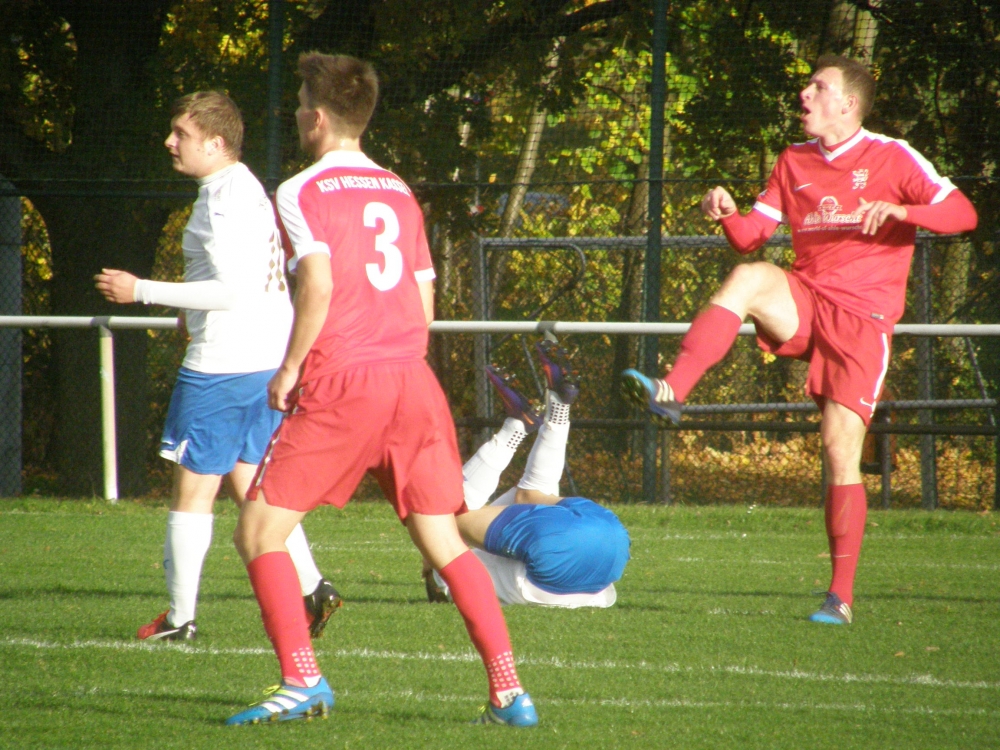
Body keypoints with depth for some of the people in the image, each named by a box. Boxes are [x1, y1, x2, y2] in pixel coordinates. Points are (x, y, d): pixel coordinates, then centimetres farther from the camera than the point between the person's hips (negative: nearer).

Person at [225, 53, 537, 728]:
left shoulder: (303, 192, -1)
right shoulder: (398, 192, 18)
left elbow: (319, 283, -16)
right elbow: (424, 300, 17)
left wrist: (289, 369, -7)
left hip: (340, 383, -6)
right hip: (413, 380, 6)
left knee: (259, 532, 4)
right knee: (446, 545, 7)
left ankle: (303, 680, -7)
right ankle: (509, 691, -2)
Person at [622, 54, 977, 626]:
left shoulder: (892, 158, 0)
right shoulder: (795, 162, 15)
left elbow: (963, 214, -6)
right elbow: (751, 236, 13)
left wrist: (898, 211, -22)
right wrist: (727, 214, -10)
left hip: (862, 314, -4)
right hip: (804, 303, 4)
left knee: (841, 447, -11)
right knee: (747, 279, -29)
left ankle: (843, 596, -5)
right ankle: (672, 392, -40)